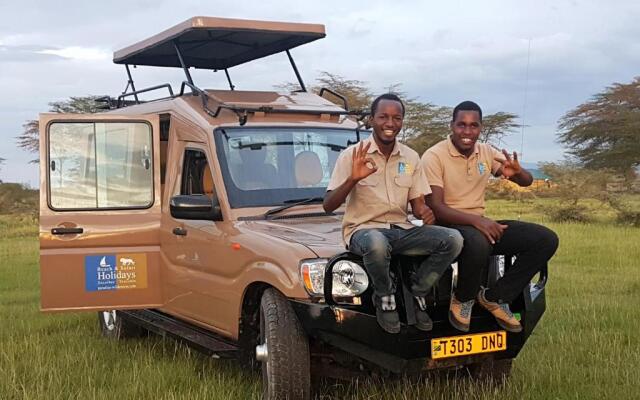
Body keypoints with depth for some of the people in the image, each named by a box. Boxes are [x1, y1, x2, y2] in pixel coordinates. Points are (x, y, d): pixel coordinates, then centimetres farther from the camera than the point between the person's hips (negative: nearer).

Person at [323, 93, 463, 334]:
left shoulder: (411, 158, 8)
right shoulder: (352, 155, -6)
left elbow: (417, 203, 14)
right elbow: (328, 206, -9)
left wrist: (424, 212, -12)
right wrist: (353, 179, -27)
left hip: (401, 230, 5)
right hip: (363, 229, -4)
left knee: (452, 240, -18)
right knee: (376, 244, -41)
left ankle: (417, 292, 1)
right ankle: (385, 297, -10)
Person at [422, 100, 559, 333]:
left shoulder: (487, 152, 7)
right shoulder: (434, 156, -11)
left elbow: (527, 182, 8)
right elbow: (435, 208, -19)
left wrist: (517, 172, -18)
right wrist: (475, 220, -34)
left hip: (481, 224, 7)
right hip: (448, 226, -6)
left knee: (546, 240, -10)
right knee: (478, 243, -42)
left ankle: (495, 297, -3)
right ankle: (462, 299, -11)